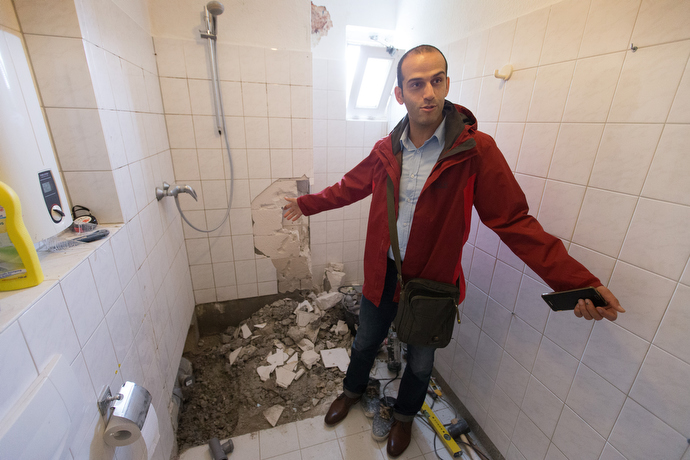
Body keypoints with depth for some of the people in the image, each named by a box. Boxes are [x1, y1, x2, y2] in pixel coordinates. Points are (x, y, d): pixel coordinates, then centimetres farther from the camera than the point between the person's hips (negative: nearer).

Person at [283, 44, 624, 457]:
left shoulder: (477, 150, -16)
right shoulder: (387, 151, -4)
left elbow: (514, 220, -17)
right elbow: (350, 187, 10)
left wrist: (576, 280, -27)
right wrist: (307, 204, 16)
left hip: (432, 280, -2)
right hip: (383, 272, 3)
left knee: (421, 362, 22)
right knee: (365, 342, 25)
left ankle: (405, 415, 56)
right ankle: (354, 390, 60)